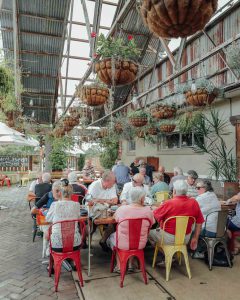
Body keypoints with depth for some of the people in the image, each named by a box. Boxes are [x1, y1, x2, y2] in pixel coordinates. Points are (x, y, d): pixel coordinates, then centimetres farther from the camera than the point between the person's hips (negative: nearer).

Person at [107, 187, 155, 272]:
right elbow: (151, 224, 1)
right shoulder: (148, 210, -18)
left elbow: (116, 218, 3)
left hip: (123, 244, -2)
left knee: (112, 237, 30)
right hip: (140, 244, 2)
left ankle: (119, 266, 32)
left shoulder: (122, 209, -19)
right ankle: (130, 265, 35)